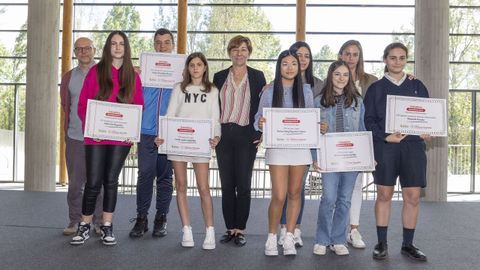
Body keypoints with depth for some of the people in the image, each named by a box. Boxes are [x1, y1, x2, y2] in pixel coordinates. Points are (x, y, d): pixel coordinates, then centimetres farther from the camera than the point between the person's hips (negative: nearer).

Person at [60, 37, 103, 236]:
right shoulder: (68, 77, 12)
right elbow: (65, 104, 15)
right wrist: (71, 128, 9)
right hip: (75, 138, 3)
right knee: (75, 182, 5)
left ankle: (99, 222, 11)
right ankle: (74, 221, 16)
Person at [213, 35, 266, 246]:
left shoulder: (257, 77, 4)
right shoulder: (219, 77, 11)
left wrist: (260, 133, -4)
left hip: (246, 136, -2)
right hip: (224, 135, 3)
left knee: (243, 185, -1)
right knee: (227, 184, 6)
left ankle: (240, 230, 8)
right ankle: (230, 228, 15)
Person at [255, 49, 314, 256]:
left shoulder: (305, 90, 8)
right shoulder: (269, 92, 3)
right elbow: (259, 119, 4)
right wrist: (260, 124, -18)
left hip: (300, 147, 2)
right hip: (277, 148, -2)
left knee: (295, 193, 7)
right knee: (279, 196, -7)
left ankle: (289, 238, 19)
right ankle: (272, 237, 13)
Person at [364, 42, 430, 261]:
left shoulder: (417, 86, 14)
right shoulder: (376, 88, 7)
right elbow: (369, 120, 1)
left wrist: (427, 132, -7)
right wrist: (385, 136, -15)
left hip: (413, 146, 2)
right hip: (384, 147, -2)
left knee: (413, 196, 1)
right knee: (384, 194, 2)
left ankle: (408, 244, 14)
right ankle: (381, 244, 12)